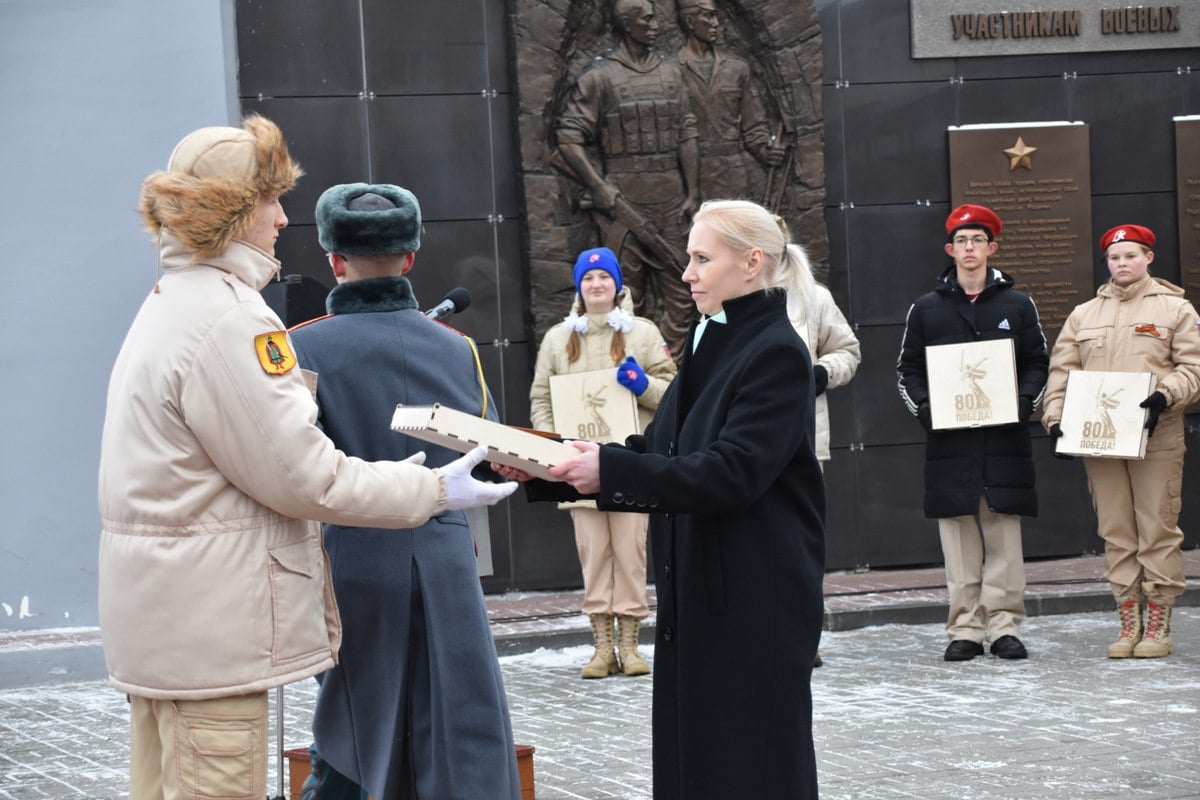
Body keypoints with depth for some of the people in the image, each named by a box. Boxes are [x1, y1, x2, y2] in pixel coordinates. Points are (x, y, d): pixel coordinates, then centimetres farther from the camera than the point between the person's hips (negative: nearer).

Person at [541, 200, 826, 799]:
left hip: (758, 602, -8)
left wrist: (612, 470, -27)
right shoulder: (710, 344, 13)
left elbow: (731, 473, -24)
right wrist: (565, 460, -1)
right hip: (697, 596, 8)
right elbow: (660, 449, 11)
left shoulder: (776, 353, -14)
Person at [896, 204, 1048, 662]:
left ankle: (1004, 625, 4)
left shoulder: (1017, 306, 10)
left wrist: (1026, 402, -6)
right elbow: (908, 368, 11)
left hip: (1005, 438, 0)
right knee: (959, 538, 0)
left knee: (1004, 537, 0)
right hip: (949, 440, 0)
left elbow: (1037, 362, 12)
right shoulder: (927, 309, 9)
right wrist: (923, 409, -5)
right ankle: (965, 628, 4)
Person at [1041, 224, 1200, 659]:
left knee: (1157, 530, -3)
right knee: (1115, 533, 4)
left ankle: (1158, 627, 2)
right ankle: (1128, 623, 9)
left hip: (1154, 437, -3)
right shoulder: (1083, 315, 15)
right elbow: (1061, 371, 12)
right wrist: (1056, 419, -2)